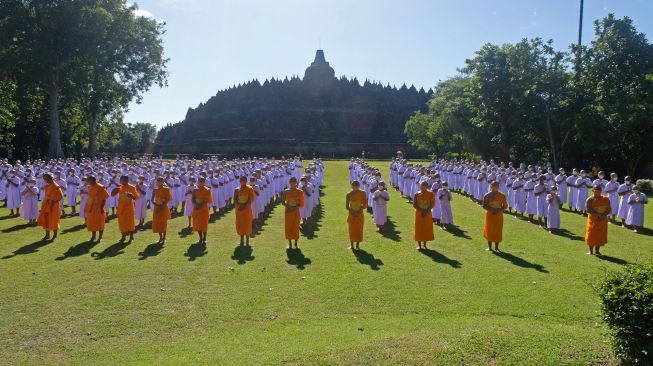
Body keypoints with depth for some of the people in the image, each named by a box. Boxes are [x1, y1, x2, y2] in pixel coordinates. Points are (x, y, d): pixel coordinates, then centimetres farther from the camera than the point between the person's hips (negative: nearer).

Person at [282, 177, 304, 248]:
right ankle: (289, 243, 15)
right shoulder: (286, 191, 1)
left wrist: (295, 207, -17)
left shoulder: (299, 192, -3)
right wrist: (287, 206, -16)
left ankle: (296, 243, 14)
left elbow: (301, 203, -2)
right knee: (288, 227, 4)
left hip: (296, 212, -1)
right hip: (288, 212, 1)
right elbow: (283, 202, 3)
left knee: (296, 227, 2)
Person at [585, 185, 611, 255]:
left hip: (603, 220, 3)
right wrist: (597, 214, -21)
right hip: (593, 220, -3)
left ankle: (597, 250, 17)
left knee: (600, 236, 5)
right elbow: (589, 210, -15)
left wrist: (603, 215, -15)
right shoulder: (590, 199, -7)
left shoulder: (605, 199, 3)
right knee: (591, 235, 0)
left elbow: (609, 210, 2)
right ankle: (591, 251, 10)